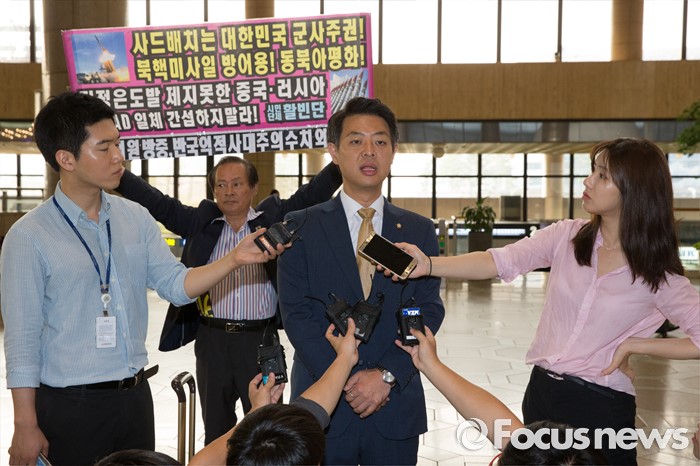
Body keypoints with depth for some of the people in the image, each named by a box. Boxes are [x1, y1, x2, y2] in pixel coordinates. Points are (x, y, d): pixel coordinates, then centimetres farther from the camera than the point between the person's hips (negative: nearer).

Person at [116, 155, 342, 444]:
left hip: (261, 339, -2)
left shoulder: (274, 216, 2)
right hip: (212, 341, 2)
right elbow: (154, 201, 2)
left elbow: (312, 194, -6)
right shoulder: (201, 221, 5)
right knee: (216, 430, 15)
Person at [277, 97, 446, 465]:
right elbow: (296, 314, -6)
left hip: (397, 407, 2)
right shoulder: (302, 227, 0)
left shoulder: (419, 231, 6)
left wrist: (386, 375, -13)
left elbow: (429, 311, -1)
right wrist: (346, 380, -14)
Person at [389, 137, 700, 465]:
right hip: (542, 392, 3)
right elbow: (499, 262, -11)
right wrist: (428, 264, -24)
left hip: (602, 408, -3)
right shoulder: (567, 236, -2)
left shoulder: (658, 274, -7)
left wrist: (633, 345, -11)